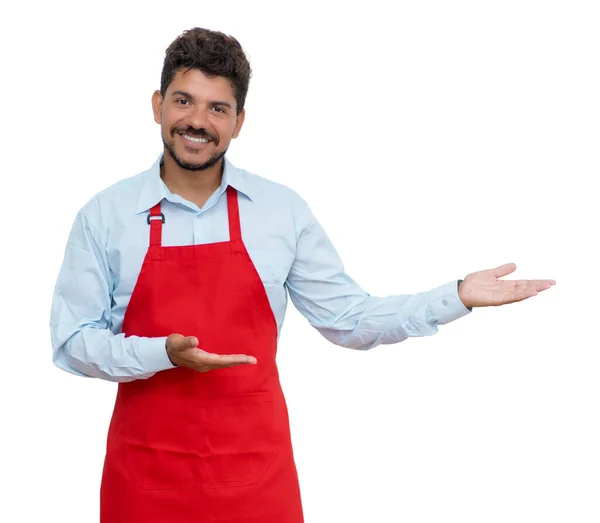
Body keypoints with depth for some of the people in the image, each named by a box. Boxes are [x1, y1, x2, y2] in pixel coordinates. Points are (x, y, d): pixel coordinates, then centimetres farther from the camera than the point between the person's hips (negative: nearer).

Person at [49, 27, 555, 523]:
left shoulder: (283, 210, 0)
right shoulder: (104, 215, -3)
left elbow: (350, 320, 5)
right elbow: (72, 341, -3)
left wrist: (458, 296, -4)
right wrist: (164, 354, -18)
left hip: (257, 476, 1)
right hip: (147, 476, -1)